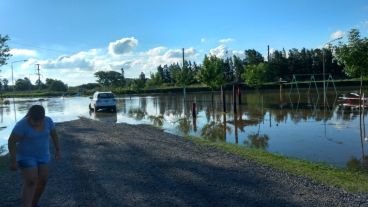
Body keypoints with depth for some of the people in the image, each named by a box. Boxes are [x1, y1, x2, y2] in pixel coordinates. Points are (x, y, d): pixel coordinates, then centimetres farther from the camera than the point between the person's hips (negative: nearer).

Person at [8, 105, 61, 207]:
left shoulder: (48, 121, -10)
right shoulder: (22, 125, -24)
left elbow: (54, 134, 3)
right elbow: (11, 142, -20)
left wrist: (57, 150, 6)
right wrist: (13, 160, -20)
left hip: (42, 155, 5)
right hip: (26, 156, -5)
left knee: (43, 180, 5)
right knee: (30, 182, -14)